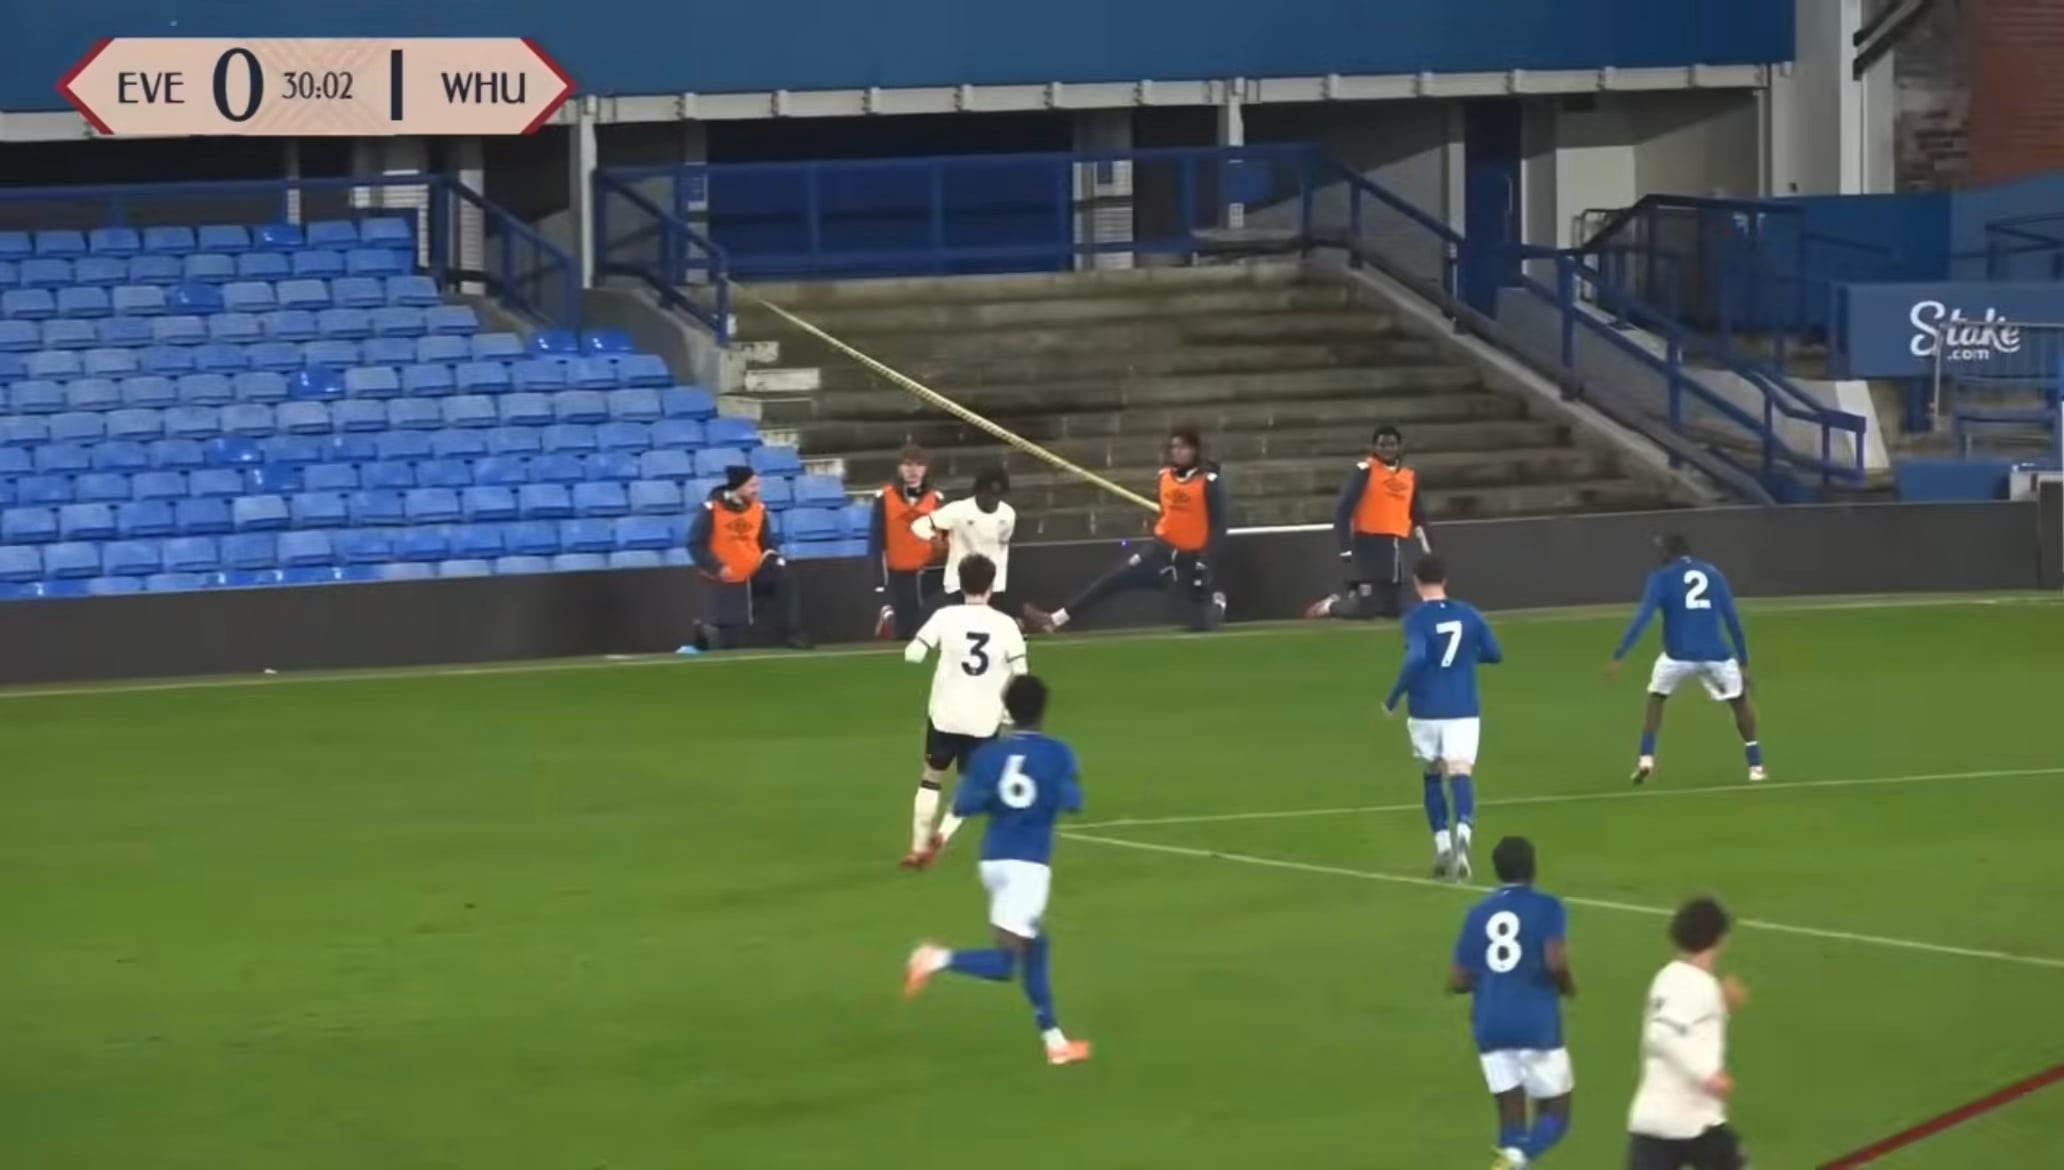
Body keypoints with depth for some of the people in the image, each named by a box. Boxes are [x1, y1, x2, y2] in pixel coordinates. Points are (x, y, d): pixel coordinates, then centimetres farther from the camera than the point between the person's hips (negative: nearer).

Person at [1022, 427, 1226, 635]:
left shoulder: (1208, 482, -16)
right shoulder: (1165, 476, 3)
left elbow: (1219, 525, -14)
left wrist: (1204, 561, -20)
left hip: (1192, 556, -5)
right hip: (1163, 549, 5)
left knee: (1202, 624, -4)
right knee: (1111, 581, -5)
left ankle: (1214, 602, 34)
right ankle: (1055, 620, -5)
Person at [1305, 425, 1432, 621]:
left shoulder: (1410, 476, 13)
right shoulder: (1365, 471, -6)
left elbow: (1417, 515, 23)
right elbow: (1342, 510, -11)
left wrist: (1425, 545, 17)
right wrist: (1346, 548, -17)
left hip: (1396, 547, 7)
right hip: (1369, 544, -7)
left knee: (1392, 609, 5)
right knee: (1365, 608, -15)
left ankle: (1343, 601, 25)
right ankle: (1331, 606, 13)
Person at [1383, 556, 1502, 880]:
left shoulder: (1417, 618, -7)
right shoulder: (1468, 614, 6)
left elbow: (1415, 659, -23)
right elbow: (1494, 654, 17)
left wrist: (1392, 699, -13)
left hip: (1426, 711, -1)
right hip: (1463, 711, 1)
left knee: (1431, 775, 18)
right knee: (1461, 773, -11)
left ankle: (1442, 846, 17)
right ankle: (1463, 831, -39)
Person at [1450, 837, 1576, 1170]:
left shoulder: (1477, 914, 9)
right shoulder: (1546, 908, -4)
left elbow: (1458, 982, 8)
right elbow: (1556, 962, -18)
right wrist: (1568, 986, 3)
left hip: (1490, 1026, 4)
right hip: (1536, 1024, -4)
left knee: (1511, 1116, 11)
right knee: (1555, 1114, 6)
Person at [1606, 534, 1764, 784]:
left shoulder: (1662, 578, 6)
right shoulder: (1713, 574, 16)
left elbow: (1642, 617, -5)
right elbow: (1732, 620, 14)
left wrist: (1618, 655, -9)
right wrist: (1743, 660, 19)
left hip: (1678, 656, -1)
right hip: (1715, 655, 1)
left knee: (1656, 698, 26)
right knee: (1740, 700, 23)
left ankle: (1646, 759, 11)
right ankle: (1755, 766, 15)